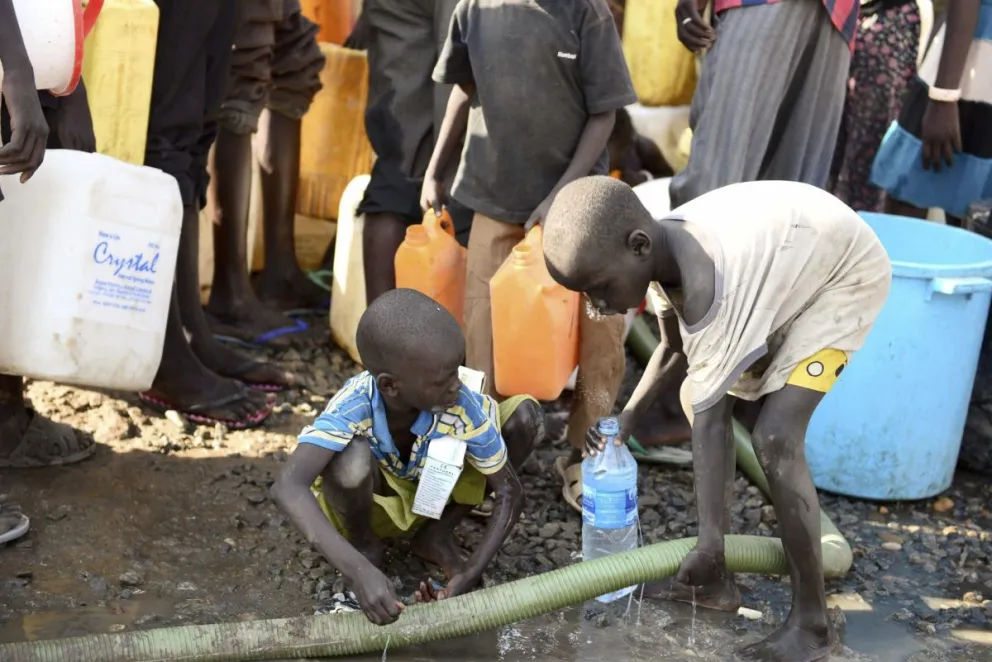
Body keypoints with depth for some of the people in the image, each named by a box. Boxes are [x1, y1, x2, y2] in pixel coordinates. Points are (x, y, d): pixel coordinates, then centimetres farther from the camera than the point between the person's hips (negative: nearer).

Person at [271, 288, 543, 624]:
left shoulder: (464, 410, -31)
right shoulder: (352, 407, -38)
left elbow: (509, 492, -21)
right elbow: (288, 487, -51)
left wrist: (471, 573, -35)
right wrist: (358, 570, -61)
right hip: (373, 498, -2)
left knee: (525, 415, -17)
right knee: (353, 457, -39)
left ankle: (438, 535, -2)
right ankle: (365, 545, -3)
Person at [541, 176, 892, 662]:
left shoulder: (706, 284, -37)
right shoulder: (668, 252, -12)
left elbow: (708, 421, -33)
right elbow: (676, 348, 6)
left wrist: (709, 540, -31)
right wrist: (627, 419, -4)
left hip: (845, 278, -9)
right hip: (791, 262, 9)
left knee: (774, 436, -18)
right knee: (703, 396, 5)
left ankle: (811, 622, -5)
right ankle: (716, 581, 15)